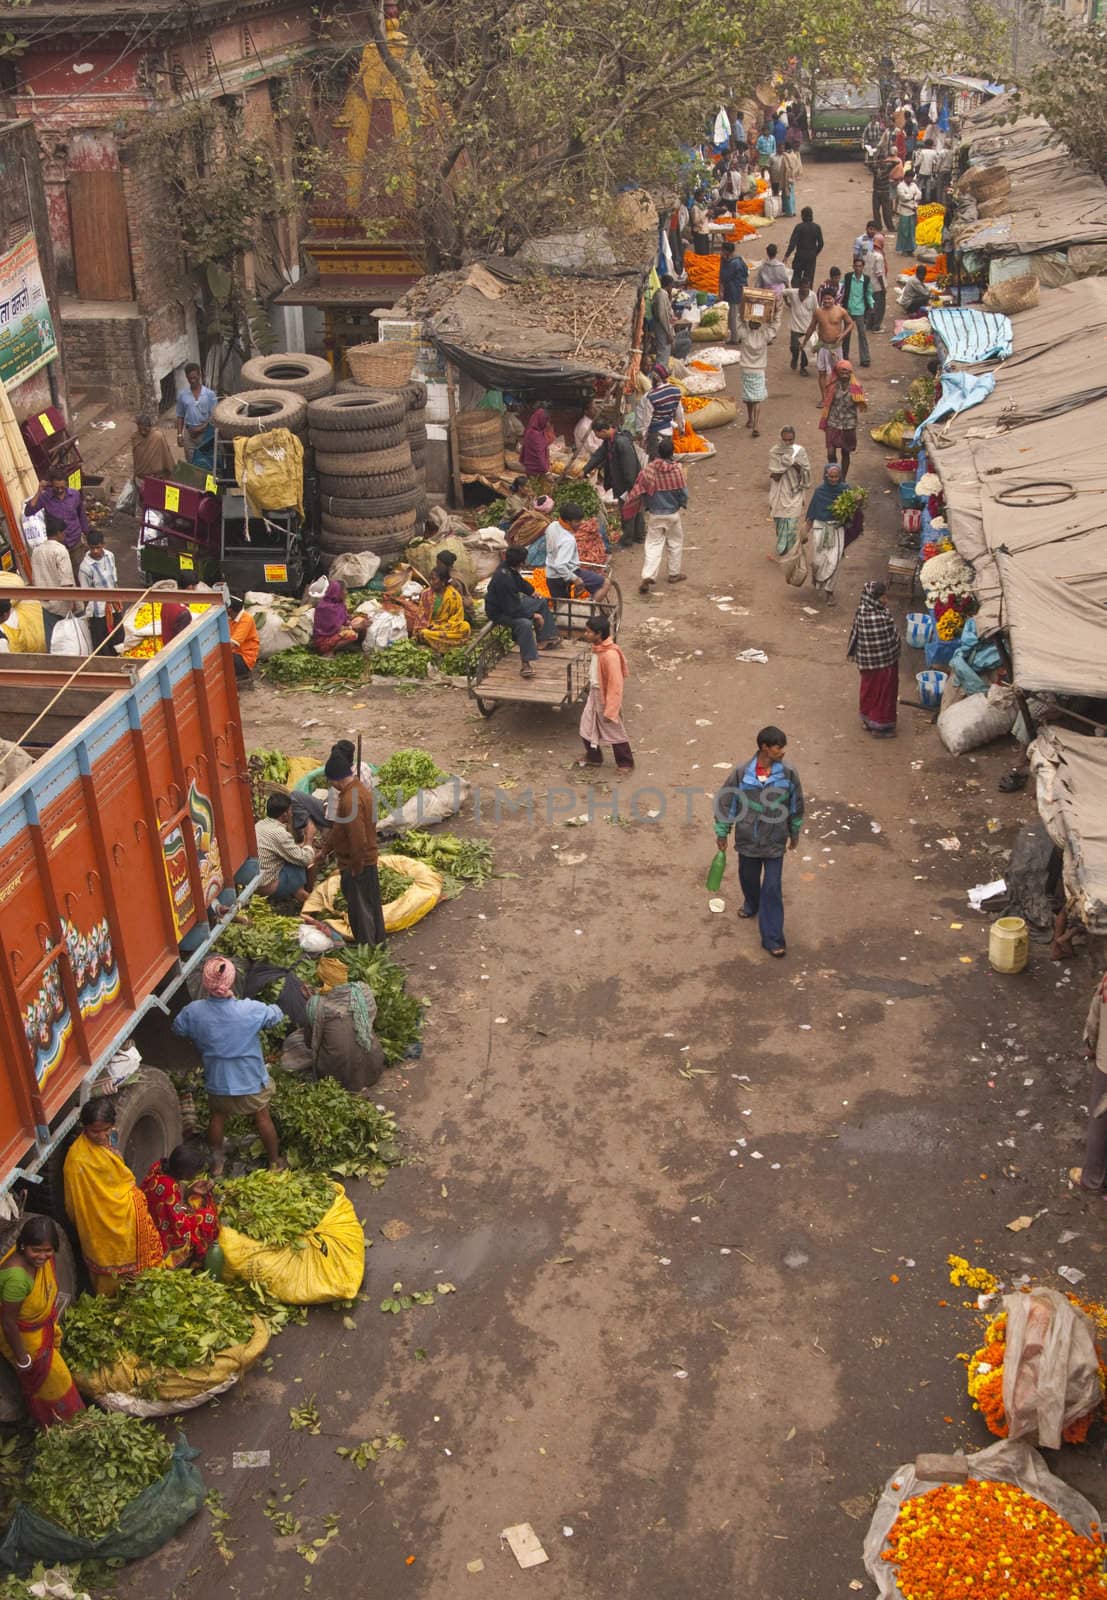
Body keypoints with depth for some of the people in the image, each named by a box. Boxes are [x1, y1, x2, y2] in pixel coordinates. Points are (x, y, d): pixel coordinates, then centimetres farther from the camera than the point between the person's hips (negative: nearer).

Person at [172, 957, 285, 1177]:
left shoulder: (194, 1011, -23)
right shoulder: (252, 1010, -29)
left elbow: (177, 1029, -1)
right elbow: (277, 1016, -9)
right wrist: (276, 1008, 12)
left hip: (217, 1081, 1)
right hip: (252, 1080, -1)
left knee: (217, 1118, 26)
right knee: (263, 1118, 21)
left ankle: (217, 1162, 44)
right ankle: (275, 1162, 40)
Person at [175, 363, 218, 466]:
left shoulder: (210, 394, -5)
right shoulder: (182, 394, 2)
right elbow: (180, 416, 8)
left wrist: (201, 428, -16)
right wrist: (179, 434, 0)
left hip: (205, 433, -2)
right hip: (189, 433, 2)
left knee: (206, 462, 2)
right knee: (190, 462, 5)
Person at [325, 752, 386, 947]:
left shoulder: (350, 800, -27)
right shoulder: (362, 788, 3)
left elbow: (357, 838, -28)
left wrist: (355, 868, -19)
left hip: (357, 863, -10)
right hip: (369, 858, 10)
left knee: (359, 907, 4)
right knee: (371, 902, 20)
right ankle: (377, 941, 32)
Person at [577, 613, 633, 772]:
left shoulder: (610, 655, -29)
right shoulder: (596, 649, -2)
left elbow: (615, 684, -26)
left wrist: (610, 710, -23)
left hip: (606, 698, -9)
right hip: (594, 695, 9)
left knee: (615, 732, 7)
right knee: (587, 727, 17)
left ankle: (626, 763, 24)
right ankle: (593, 757, 38)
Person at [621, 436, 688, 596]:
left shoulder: (648, 469, -12)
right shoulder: (677, 469, -13)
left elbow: (639, 491, -6)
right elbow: (684, 492, -8)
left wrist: (647, 506, 12)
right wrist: (682, 505, 13)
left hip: (654, 515, 0)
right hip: (673, 513, 0)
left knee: (653, 546, 2)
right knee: (675, 543, 19)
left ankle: (647, 577, -13)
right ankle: (674, 574, 29)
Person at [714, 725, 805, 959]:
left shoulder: (788, 773, -13)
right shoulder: (742, 772, -16)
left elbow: (796, 804, 2)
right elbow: (726, 801, -5)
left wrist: (795, 834, 11)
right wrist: (722, 833, 1)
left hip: (775, 842, -1)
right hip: (747, 840, 1)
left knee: (772, 889, 0)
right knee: (748, 878, 23)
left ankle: (772, 939, 8)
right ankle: (751, 904, 56)